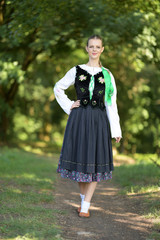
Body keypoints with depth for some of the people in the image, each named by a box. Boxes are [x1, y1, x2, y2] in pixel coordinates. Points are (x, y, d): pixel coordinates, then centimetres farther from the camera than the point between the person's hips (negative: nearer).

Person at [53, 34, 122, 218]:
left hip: (99, 120, 0)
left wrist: (116, 130, 1)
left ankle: (85, 206, 3)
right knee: (79, 157, 3)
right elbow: (58, 88, 17)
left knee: (95, 161, -2)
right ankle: (84, 197, 24)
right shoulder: (76, 71, 6)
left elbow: (111, 103, 5)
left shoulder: (107, 75, 7)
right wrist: (69, 106, 5)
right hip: (79, 119, 0)